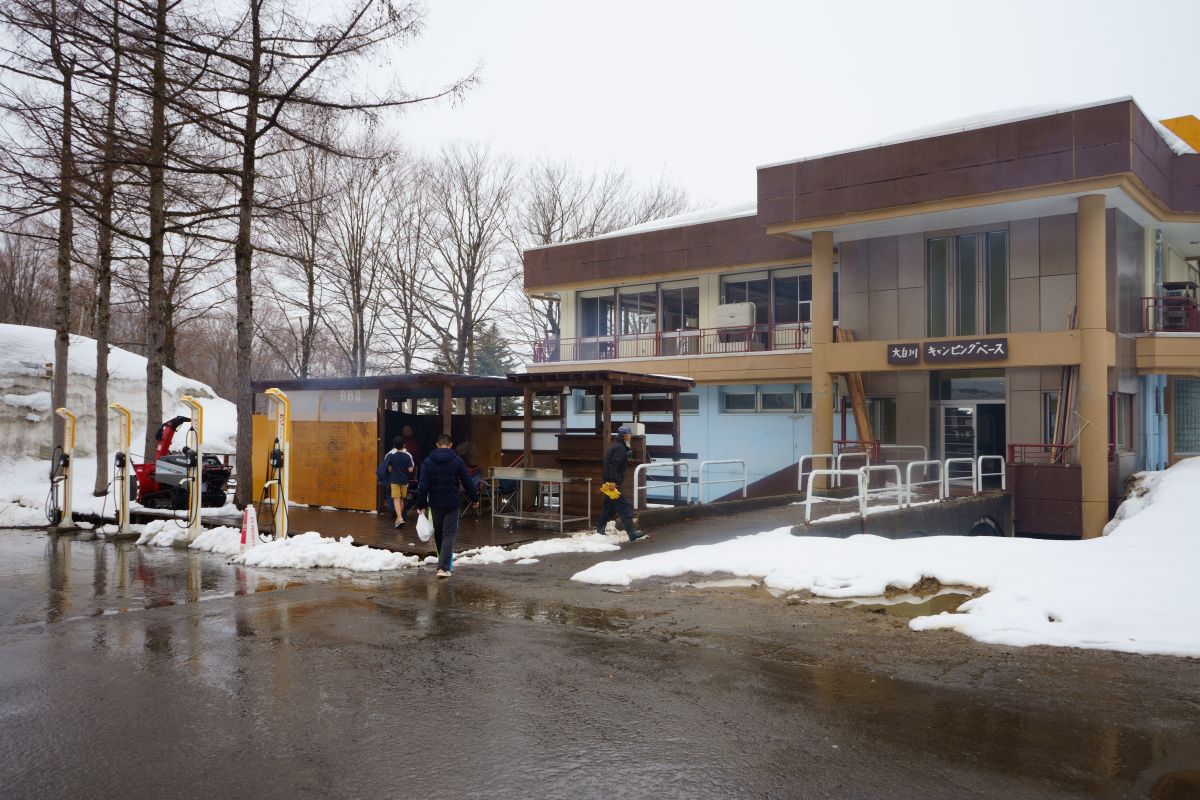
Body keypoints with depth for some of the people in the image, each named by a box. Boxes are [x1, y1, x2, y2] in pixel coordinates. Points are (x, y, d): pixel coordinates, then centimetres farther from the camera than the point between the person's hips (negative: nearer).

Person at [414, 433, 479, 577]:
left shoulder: (428, 461, -3)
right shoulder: (457, 461, -6)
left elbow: (423, 485, -6)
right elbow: (467, 482, -1)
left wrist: (421, 504, -1)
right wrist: (475, 499, 11)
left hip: (436, 504, 2)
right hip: (452, 504, -2)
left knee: (438, 534, 17)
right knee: (449, 535, -1)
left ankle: (444, 564, 30)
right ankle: (444, 567, -12)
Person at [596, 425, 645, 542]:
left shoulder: (614, 446, 19)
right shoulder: (620, 448, -13)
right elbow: (613, 465, -25)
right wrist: (612, 481, -28)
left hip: (611, 482, 10)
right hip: (614, 483, -10)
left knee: (609, 507, 17)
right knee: (624, 507, -11)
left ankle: (600, 530, 22)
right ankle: (632, 533, -13)